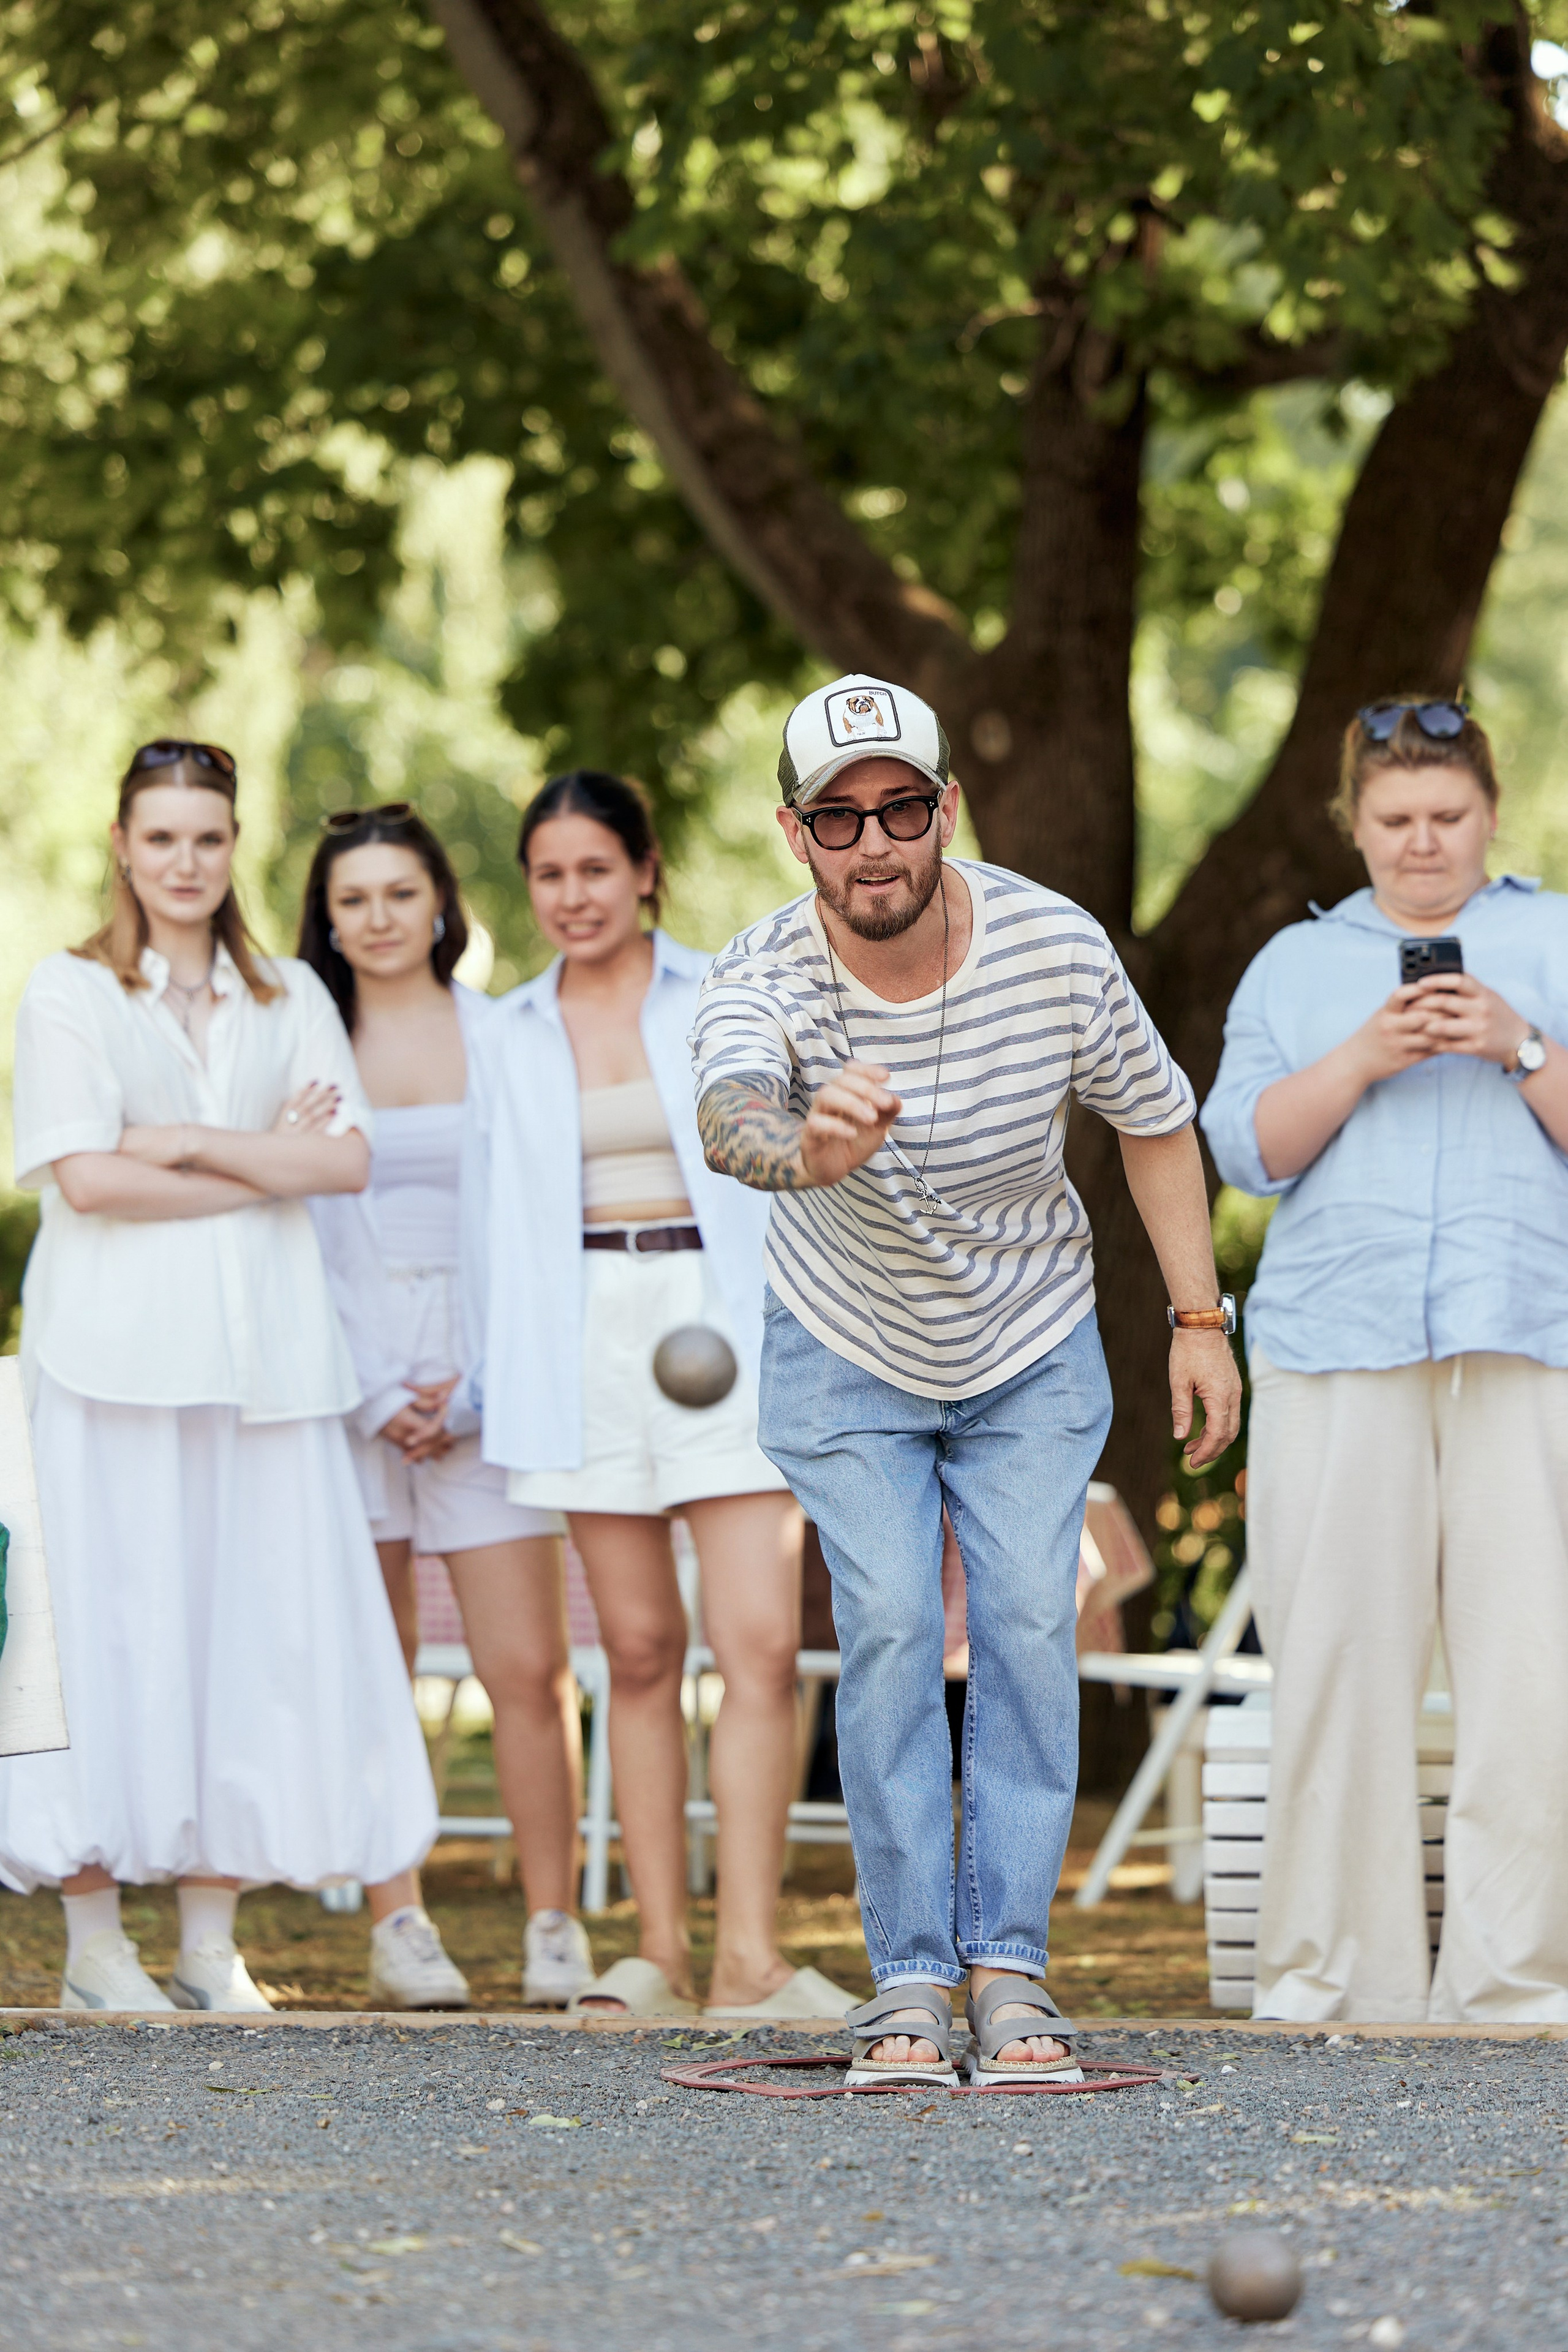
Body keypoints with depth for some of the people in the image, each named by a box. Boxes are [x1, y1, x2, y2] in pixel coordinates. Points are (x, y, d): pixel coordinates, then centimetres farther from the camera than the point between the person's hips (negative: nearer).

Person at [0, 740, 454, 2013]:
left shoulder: (292, 999, 16)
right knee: (113, 1620, -6)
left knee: (254, 1617, -3)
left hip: (265, 1352, 3)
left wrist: (192, 1144, -8)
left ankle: (212, 1941, 1)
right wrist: (266, 1168, -4)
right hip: (115, 1349, -3)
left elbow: (347, 1157, 2)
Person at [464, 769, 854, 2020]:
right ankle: (661, 1949, 6)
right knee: (641, 1647, 2)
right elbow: (493, 1219, 18)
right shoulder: (509, 1037, 12)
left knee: (761, 1642, -12)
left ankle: (749, 1955, -14)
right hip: (583, 1344, 2)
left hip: (723, 1329, -2)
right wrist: (490, 1380, 15)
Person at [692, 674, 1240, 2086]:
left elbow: (1154, 1117, -4)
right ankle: (908, 1979, -4)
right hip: (847, 1358, -1)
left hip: (1033, 1350, 1)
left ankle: (1012, 1965, -2)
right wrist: (804, 1147, -75)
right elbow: (729, 1112, -52)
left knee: (1030, 1629, -7)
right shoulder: (763, 981, -28)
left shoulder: (1058, 948, -22)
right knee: (890, 1631, -9)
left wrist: (1200, 1317, -3)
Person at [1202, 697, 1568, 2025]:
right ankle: (1337, 1975, 3)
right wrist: (1364, 1057, -7)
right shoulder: (1296, 965, 20)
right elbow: (1248, 1146, 8)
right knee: (1341, 1661, -3)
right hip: (1338, 1350, 1)